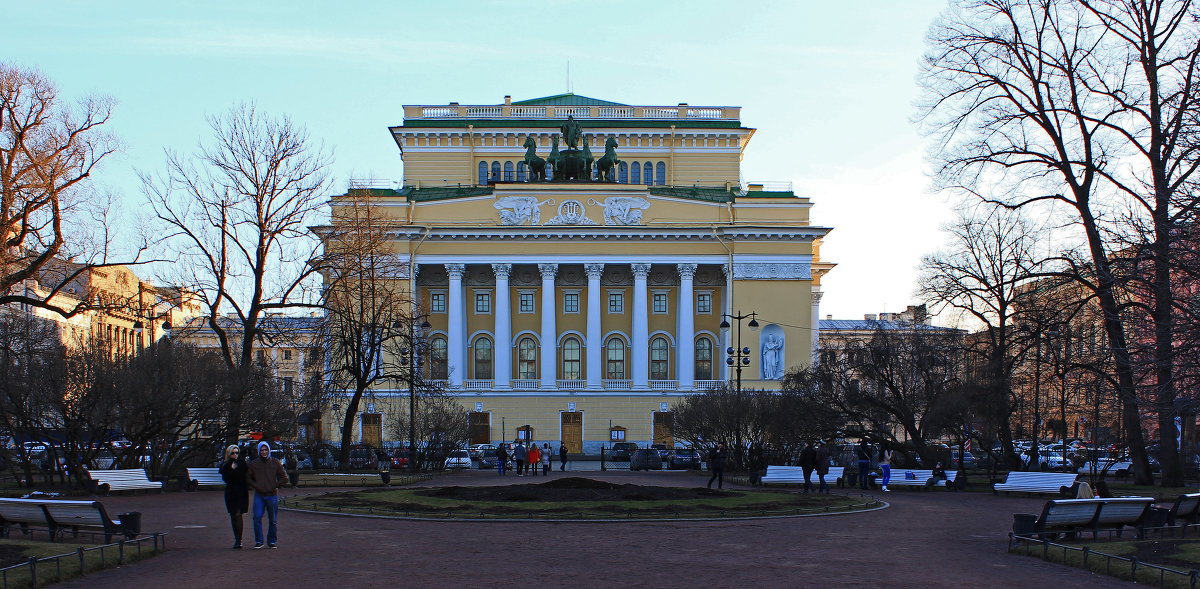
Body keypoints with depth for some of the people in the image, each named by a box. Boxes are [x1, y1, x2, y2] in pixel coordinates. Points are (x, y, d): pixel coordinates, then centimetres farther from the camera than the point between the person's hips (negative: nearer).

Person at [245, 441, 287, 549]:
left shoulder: (275, 462, 3)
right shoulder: (253, 464, 6)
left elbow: (284, 478, 4)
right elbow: (248, 478, 11)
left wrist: (274, 486, -6)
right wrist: (256, 486, -4)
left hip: (272, 495, 0)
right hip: (259, 495, 0)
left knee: (273, 520, 6)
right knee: (257, 517, -12)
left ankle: (272, 541, 18)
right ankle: (259, 541, -3)